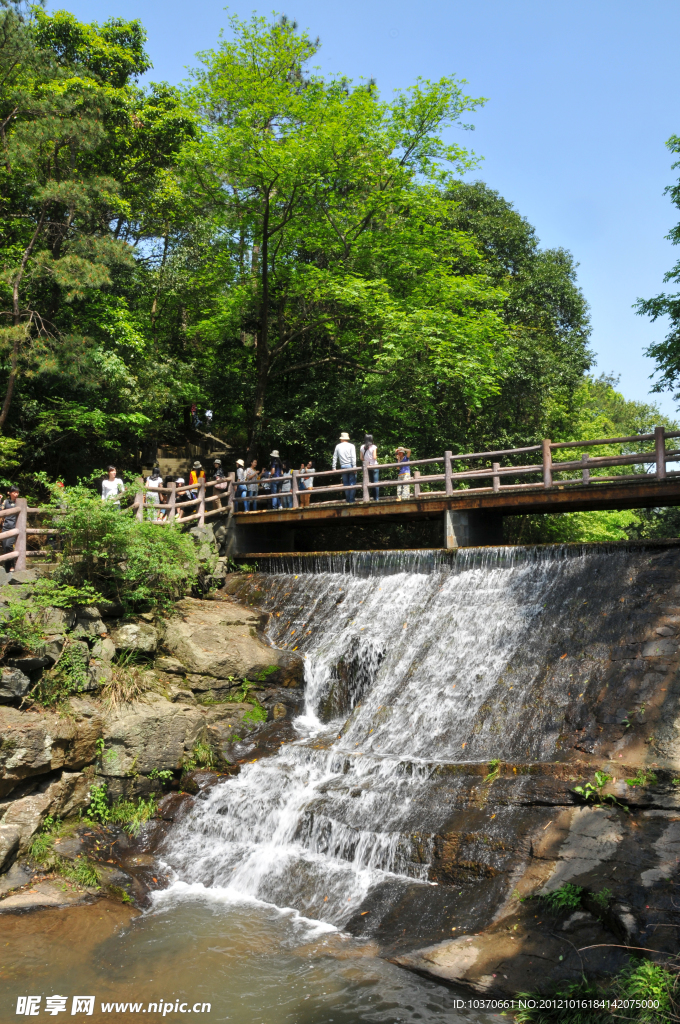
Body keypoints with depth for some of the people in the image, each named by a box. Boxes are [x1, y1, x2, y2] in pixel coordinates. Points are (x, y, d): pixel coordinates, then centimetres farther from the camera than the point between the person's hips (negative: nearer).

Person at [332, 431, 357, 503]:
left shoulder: (338, 446, 8)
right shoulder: (351, 446, -1)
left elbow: (335, 457, 9)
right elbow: (353, 457, -9)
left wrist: (334, 467, 13)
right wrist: (354, 467, -11)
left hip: (343, 467, 3)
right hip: (350, 466, -3)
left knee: (345, 483, 9)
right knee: (352, 483, -1)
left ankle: (347, 499, 9)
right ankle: (351, 500, -6)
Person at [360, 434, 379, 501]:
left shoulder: (362, 447, 2)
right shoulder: (373, 447, -8)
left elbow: (361, 458, 3)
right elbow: (374, 457, -12)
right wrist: (376, 457, 9)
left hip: (366, 466, 4)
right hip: (374, 466, -3)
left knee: (368, 482, 9)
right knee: (375, 482, -1)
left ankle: (369, 497, 6)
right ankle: (376, 498, -2)